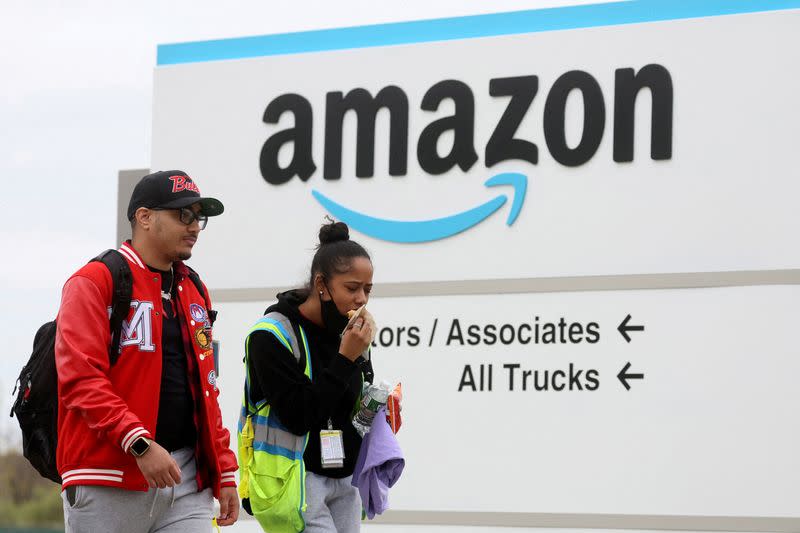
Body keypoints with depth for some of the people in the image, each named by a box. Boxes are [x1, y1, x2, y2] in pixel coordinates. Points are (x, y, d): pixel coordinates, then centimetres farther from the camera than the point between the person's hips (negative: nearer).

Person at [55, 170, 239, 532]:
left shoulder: (195, 292, 18)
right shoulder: (95, 282, -4)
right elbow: (81, 379, -14)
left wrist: (224, 473, 15)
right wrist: (140, 444, -23)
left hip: (187, 478, 6)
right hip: (109, 482, -6)